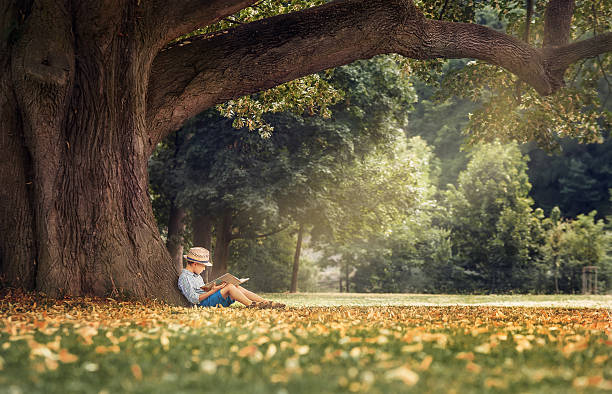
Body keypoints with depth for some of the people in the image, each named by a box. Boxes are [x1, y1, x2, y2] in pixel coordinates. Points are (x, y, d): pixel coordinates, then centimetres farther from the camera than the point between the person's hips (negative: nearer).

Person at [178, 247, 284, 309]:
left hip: (210, 299, 9)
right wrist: (213, 290, -18)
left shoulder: (197, 276, 25)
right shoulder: (184, 277, -8)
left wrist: (211, 288, 6)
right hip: (204, 304, -9)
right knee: (229, 287, -26)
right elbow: (194, 299, -18)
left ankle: (266, 303, -13)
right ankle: (251, 305, -26)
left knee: (238, 288, -6)